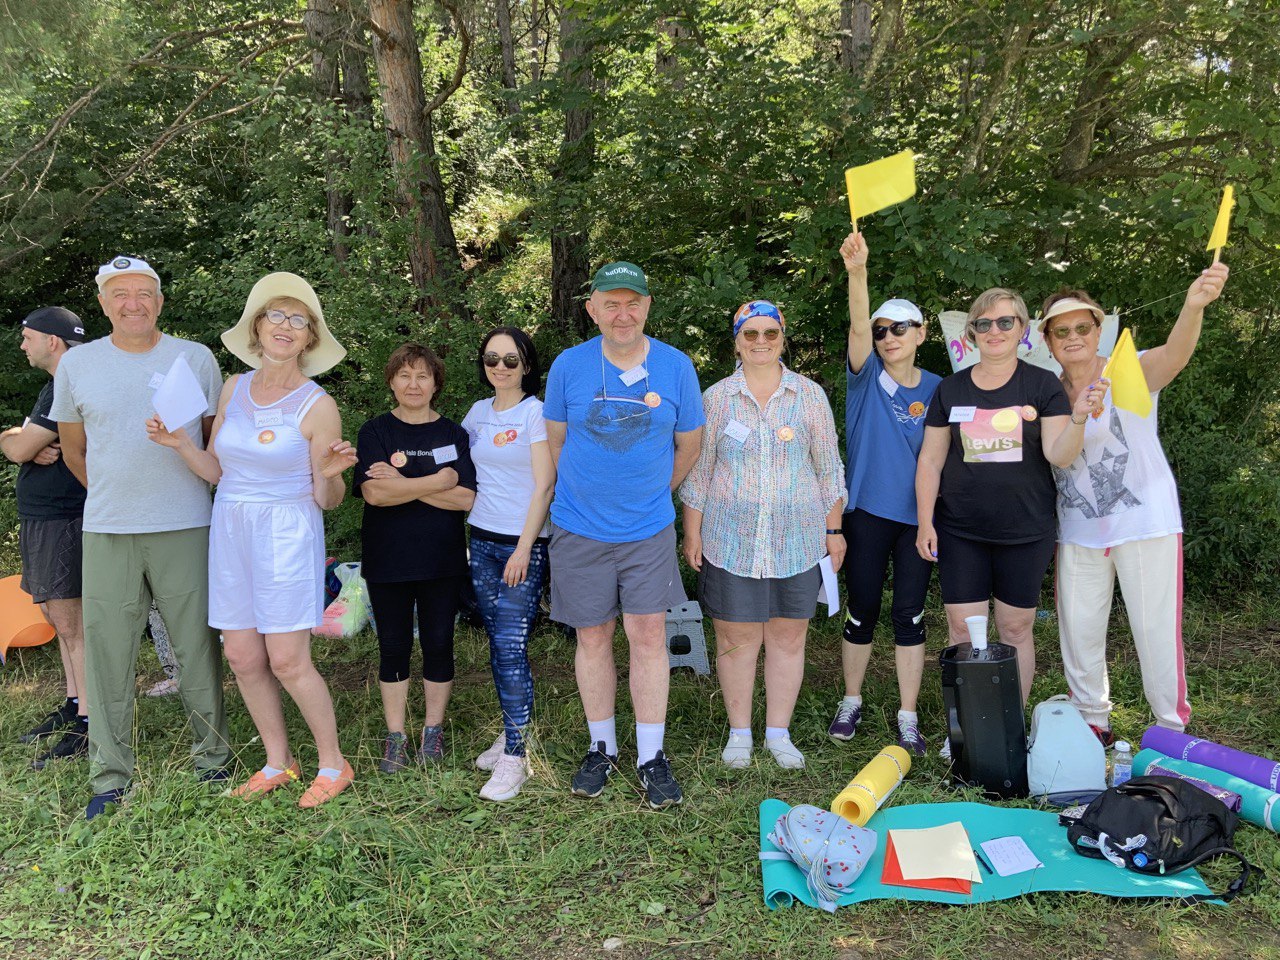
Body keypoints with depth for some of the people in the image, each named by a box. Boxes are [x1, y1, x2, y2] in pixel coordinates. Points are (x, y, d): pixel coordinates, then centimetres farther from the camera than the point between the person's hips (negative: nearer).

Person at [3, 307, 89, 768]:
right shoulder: (57, 386, 18)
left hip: (62, 519, -10)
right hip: (40, 517, 11)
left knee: (71, 622, -8)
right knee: (60, 616, 15)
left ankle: (88, 725, -4)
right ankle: (74, 704, 25)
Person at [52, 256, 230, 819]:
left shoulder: (196, 358, 3)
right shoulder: (76, 364, 6)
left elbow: (217, 438, 12)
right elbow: (73, 448, 17)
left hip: (185, 529, -1)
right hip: (106, 534, 1)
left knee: (198, 647, 4)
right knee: (107, 654, 5)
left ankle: (212, 756, 19)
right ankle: (109, 776, 16)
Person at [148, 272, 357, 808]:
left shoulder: (317, 406, -9)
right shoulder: (235, 389, 6)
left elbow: (327, 500, -6)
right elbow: (215, 471, 11)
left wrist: (331, 474, -27)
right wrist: (179, 442, -6)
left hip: (286, 536, -5)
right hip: (230, 532, 6)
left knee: (287, 662, -6)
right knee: (242, 657, 8)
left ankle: (333, 765, 13)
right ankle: (278, 763, 25)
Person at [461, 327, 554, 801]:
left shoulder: (536, 412, -7)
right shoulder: (478, 411, 11)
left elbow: (544, 485, -11)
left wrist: (524, 548, -15)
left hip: (524, 543, -6)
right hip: (482, 540, 6)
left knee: (511, 647, -9)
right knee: (497, 644, 10)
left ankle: (515, 756, -2)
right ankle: (511, 731, 25)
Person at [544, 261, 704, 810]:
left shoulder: (676, 367, -3)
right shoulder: (568, 366, -4)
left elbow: (689, 445, 9)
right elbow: (556, 442, 9)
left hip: (649, 529, 0)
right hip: (580, 530, 0)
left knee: (648, 636, 0)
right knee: (593, 638, 9)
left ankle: (651, 757, 13)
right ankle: (601, 749, 24)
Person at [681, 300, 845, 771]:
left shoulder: (810, 395, 5)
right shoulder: (715, 398, 3)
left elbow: (829, 468, 9)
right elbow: (697, 472, 5)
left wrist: (834, 529, 7)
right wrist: (692, 533, 2)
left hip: (798, 540, 1)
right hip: (731, 541, -1)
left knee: (788, 637, 8)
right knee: (736, 638, 5)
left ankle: (779, 732, 23)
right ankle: (739, 733, 22)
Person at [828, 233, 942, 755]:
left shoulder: (937, 389, 3)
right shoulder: (866, 376, -2)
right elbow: (858, 327, -21)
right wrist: (857, 271, -37)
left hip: (918, 516, 1)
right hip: (868, 512, -1)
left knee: (909, 614, 6)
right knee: (862, 611, 8)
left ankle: (907, 718, 18)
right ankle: (851, 702, 27)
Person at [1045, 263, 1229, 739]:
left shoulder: (1130, 373, -9)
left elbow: (1174, 354, -33)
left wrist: (1194, 305, -52)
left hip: (1144, 522, -4)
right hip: (1078, 530, 5)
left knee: (1156, 629, 0)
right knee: (1078, 628, 11)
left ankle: (1173, 730, 18)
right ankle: (1093, 721, 29)